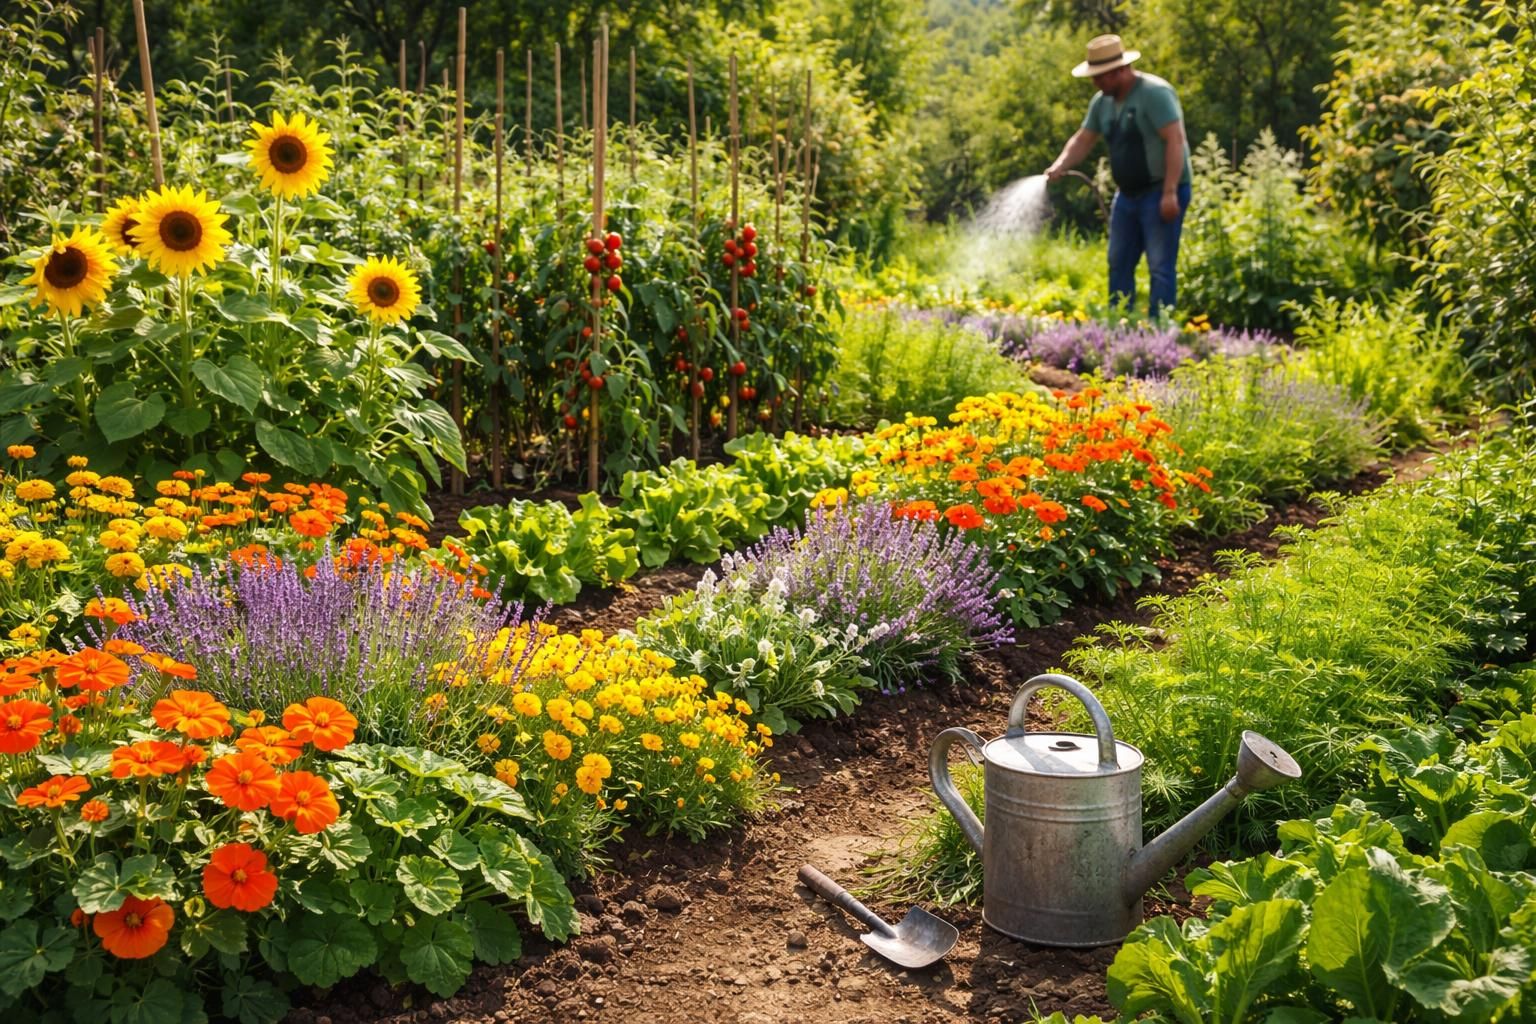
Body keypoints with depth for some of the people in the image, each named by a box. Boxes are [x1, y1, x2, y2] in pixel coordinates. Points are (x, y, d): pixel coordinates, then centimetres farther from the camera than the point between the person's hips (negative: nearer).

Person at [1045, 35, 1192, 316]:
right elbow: (1083, 139, 15)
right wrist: (1060, 166, -4)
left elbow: (1175, 141, -22)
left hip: (1162, 192, -9)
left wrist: (1170, 193, -27)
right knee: (1119, 264, 11)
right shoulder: (1103, 101, 8)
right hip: (1128, 193, 9)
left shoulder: (1155, 93, -17)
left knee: (1160, 267, -8)